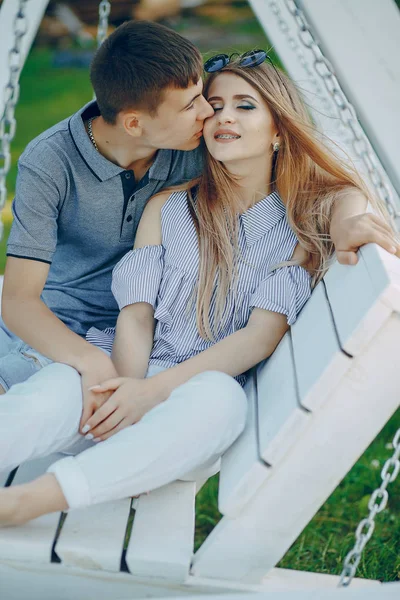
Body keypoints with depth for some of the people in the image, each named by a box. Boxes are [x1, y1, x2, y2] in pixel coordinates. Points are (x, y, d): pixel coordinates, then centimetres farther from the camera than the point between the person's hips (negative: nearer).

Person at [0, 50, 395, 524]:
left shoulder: (303, 226, 7)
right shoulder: (168, 207, 12)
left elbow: (261, 336, -5)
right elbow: (136, 315, 3)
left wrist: (155, 390, -18)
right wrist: (129, 391, -19)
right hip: (135, 380, 2)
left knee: (216, 397, -38)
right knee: (61, 385, -32)